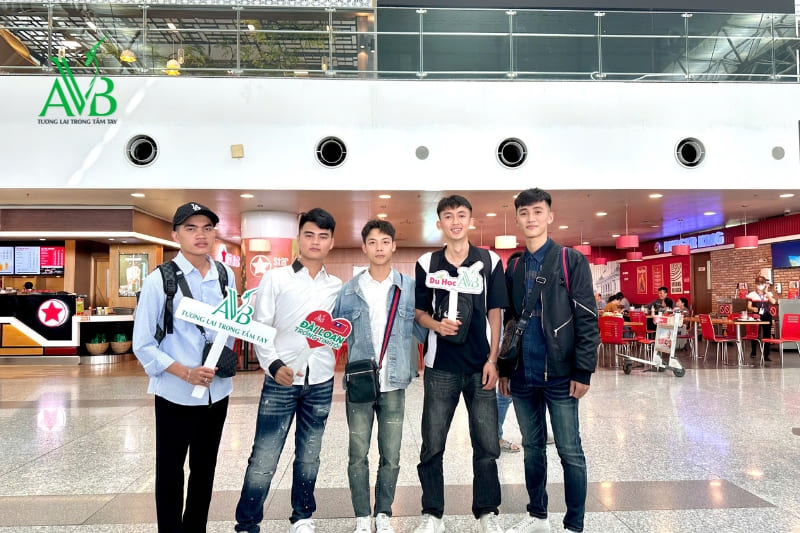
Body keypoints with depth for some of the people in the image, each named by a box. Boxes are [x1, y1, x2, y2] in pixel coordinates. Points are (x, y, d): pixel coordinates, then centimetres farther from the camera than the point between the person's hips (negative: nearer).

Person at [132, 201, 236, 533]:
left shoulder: (226, 276, 0)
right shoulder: (159, 280, -12)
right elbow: (142, 346, -10)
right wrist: (186, 373, -20)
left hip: (217, 391, 4)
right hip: (176, 393, -4)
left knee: (204, 470, 20)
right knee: (170, 473, 13)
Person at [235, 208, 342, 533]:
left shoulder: (336, 287, 8)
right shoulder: (275, 278, 0)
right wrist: (274, 365, -17)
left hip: (321, 382, 3)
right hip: (281, 380, -3)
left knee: (309, 457, 14)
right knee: (263, 459, -1)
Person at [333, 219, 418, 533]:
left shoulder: (410, 288, 0)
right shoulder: (349, 290, 1)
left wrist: (415, 365, -4)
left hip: (394, 385, 0)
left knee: (391, 457, 9)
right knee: (358, 455, 8)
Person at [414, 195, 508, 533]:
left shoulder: (490, 261, 2)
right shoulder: (427, 264, 2)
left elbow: (494, 313, 3)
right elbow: (419, 312, 7)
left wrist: (492, 360, -3)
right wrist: (436, 325, -14)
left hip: (480, 366, 0)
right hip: (440, 366, 0)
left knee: (487, 444, 6)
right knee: (432, 445, 6)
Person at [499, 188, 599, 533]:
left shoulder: (571, 261, -3)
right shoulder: (514, 268, 11)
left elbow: (587, 320, -7)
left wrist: (583, 371, -12)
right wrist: (505, 369, 11)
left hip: (559, 376, -4)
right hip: (522, 377, 5)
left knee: (570, 452, 5)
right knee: (532, 448, 15)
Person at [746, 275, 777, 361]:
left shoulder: (769, 294, 9)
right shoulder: (752, 294, 3)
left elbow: (773, 302, -11)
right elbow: (749, 307, 1)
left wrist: (766, 292, -7)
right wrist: (752, 308, -22)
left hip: (767, 316, 2)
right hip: (756, 316, -2)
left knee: (767, 335, 2)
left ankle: (766, 355, 8)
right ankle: (753, 352, 20)